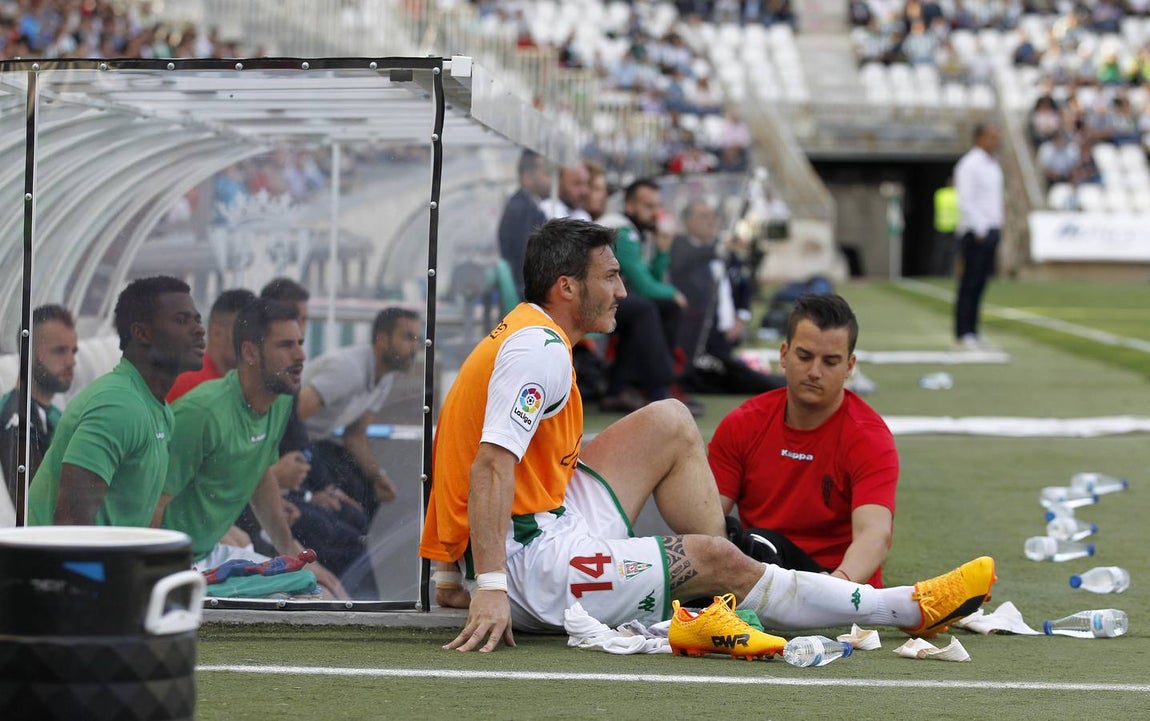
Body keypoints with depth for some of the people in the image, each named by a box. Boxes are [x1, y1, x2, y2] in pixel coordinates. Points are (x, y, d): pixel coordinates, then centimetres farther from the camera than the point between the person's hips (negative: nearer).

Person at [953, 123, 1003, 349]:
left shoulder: (993, 165, 18)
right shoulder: (969, 165, -10)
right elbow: (965, 202, -16)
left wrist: (997, 228, 16)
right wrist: (980, 230, -18)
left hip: (991, 231, 8)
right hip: (975, 233, -8)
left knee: (980, 283, 8)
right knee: (969, 284, -6)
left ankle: (972, 332, 10)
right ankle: (963, 333, -5)